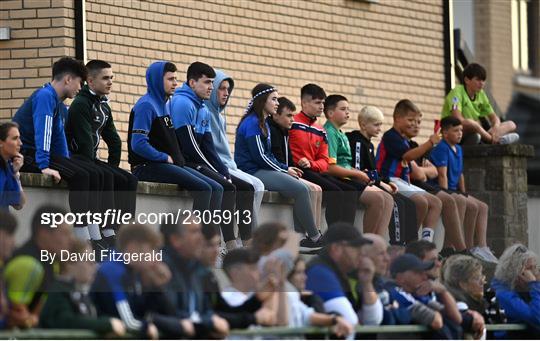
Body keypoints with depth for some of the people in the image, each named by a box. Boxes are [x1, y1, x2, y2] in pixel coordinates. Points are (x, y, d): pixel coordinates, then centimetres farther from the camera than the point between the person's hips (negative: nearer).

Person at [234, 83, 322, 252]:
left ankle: (302, 238, -13)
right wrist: (284, 170, -9)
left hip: (262, 170, 10)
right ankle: (314, 238, -13)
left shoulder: (263, 124, 21)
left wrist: (286, 168, 6)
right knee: (301, 190, -20)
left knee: (304, 189, -6)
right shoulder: (252, 123, -10)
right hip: (252, 171, -10)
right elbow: (259, 156, -16)